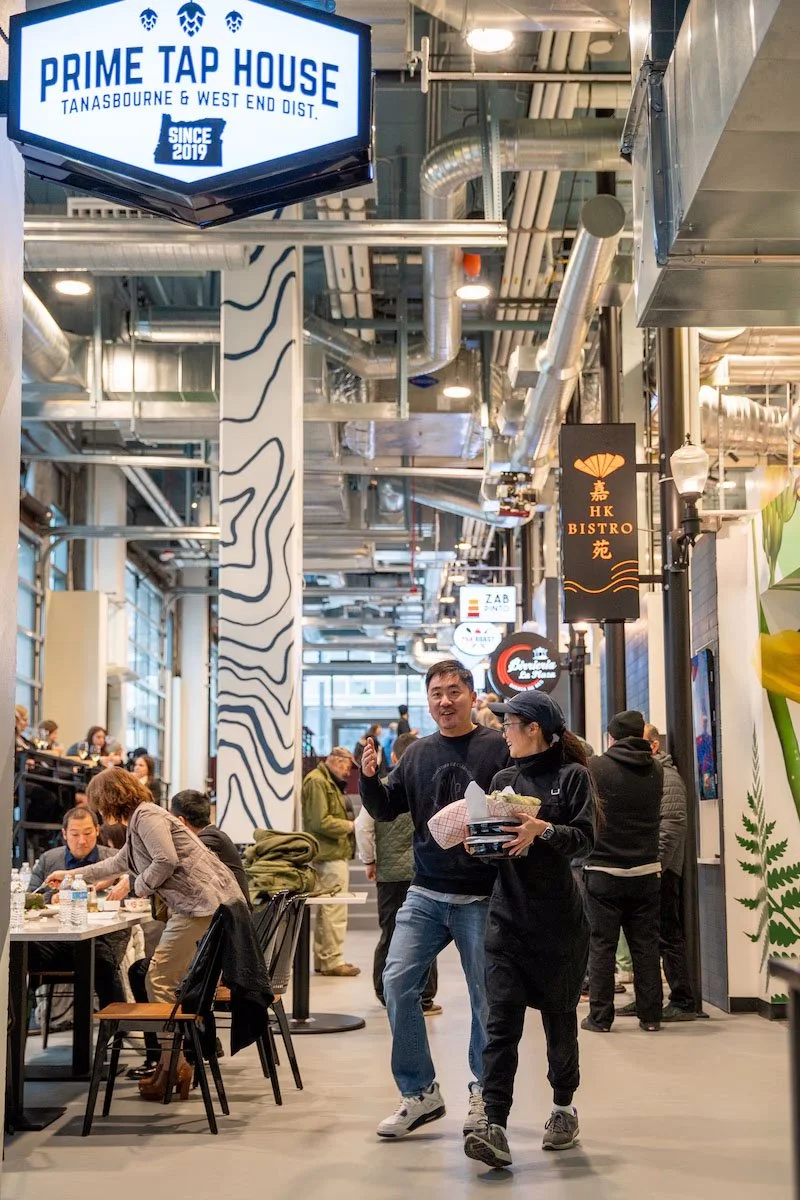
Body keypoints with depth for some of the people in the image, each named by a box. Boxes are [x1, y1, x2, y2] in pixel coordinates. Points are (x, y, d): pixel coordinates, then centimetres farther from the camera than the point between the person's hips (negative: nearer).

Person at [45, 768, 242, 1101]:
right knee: (176, 980, 11)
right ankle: (176, 1063, 14)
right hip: (209, 903, 11)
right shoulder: (140, 820, 26)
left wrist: (136, 887, -3)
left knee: (160, 980, -8)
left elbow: (166, 861, -20)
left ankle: (172, 1065, -7)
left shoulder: (147, 816, -7)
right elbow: (120, 862, 42)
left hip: (203, 903, -11)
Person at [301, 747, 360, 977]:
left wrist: (350, 824, 9)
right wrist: (350, 826, -11)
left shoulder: (330, 782, 21)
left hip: (334, 855, 11)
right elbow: (321, 822, -20)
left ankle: (322, 959, 22)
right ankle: (332, 961, -2)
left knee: (327, 910, 15)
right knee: (335, 911, -7)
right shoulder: (317, 782, -13)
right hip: (330, 856, -11)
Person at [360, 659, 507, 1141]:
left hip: (482, 898, -4)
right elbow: (385, 810, 14)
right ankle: (419, 1093, 6)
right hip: (425, 894, 4)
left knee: (486, 997, 5)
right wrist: (369, 778, -5)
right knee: (398, 982, -6)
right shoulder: (418, 754, 10)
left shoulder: (499, 748, -5)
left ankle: (484, 1092, 24)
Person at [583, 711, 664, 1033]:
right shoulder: (655, 770, 2)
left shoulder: (595, 767, -10)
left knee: (601, 946, 4)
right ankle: (650, 1016, 12)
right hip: (647, 871, 3)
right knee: (646, 945, 9)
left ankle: (600, 1017, 7)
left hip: (602, 872, -3)